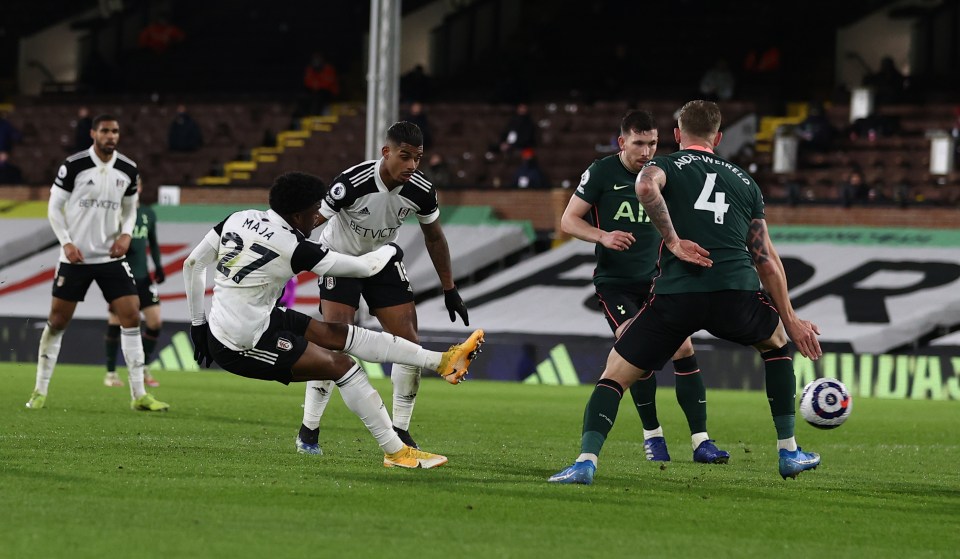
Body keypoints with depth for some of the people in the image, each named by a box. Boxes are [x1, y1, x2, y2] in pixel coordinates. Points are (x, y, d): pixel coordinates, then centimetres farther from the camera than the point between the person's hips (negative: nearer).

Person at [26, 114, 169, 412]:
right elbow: (54, 206, -3)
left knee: (131, 316, -7)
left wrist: (126, 234, -2)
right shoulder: (73, 165, -9)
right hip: (75, 257, -3)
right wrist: (66, 243, -13)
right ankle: (40, 391, 14)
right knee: (58, 320, 1)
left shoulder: (128, 170, 3)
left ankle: (139, 395, -2)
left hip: (111, 256, 3)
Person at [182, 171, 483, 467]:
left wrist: (198, 323, 16)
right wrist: (390, 250, 13)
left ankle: (441, 361, 14)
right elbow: (364, 267, -8)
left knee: (341, 334, 10)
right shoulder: (294, 248, -19)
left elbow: (193, 263, 8)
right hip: (241, 347, -9)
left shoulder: (238, 218, 1)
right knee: (341, 365, -4)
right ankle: (395, 451, -2)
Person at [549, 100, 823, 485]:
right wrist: (790, 320, 30)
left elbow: (645, 187, -13)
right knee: (777, 341, 33)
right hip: (737, 294, 2)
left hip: (676, 294, -2)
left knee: (615, 374, 9)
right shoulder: (745, 181, 25)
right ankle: (789, 452, 29)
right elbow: (766, 260, 24)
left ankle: (586, 460, -13)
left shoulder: (664, 166, 15)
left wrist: (673, 241, -6)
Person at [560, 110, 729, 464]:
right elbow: (569, 220, -5)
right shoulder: (602, 173, -7)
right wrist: (603, 237, -22)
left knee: (683, 348, -10)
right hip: (615, 283, -3)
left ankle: (701, 441, -8)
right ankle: (652, 435, -1)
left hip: (655, 279, 3)